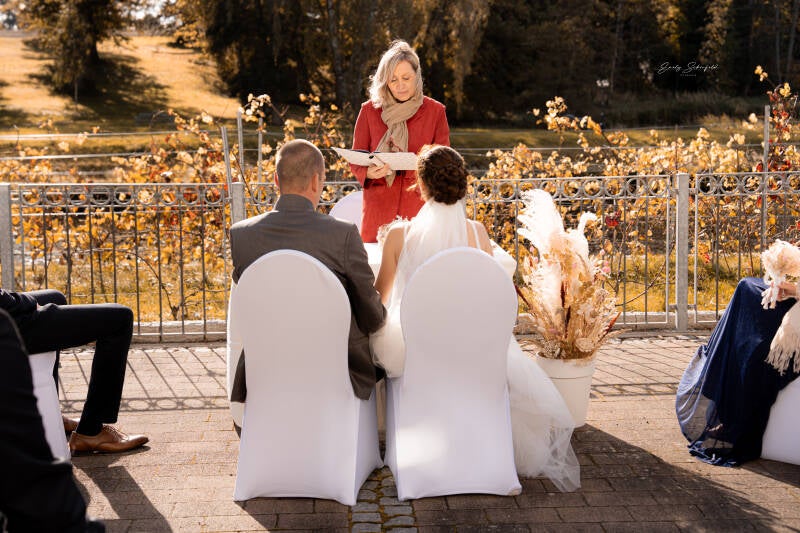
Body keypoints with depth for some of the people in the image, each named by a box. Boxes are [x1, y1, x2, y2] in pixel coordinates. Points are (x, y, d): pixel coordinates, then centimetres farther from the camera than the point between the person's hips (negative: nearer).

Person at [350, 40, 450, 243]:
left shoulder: (435, 111, 4)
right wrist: (369, 173, -17)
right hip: (378, 208, 0)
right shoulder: (369, 110, 5)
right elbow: (355, 161, 7)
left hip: (420, 209, 0)